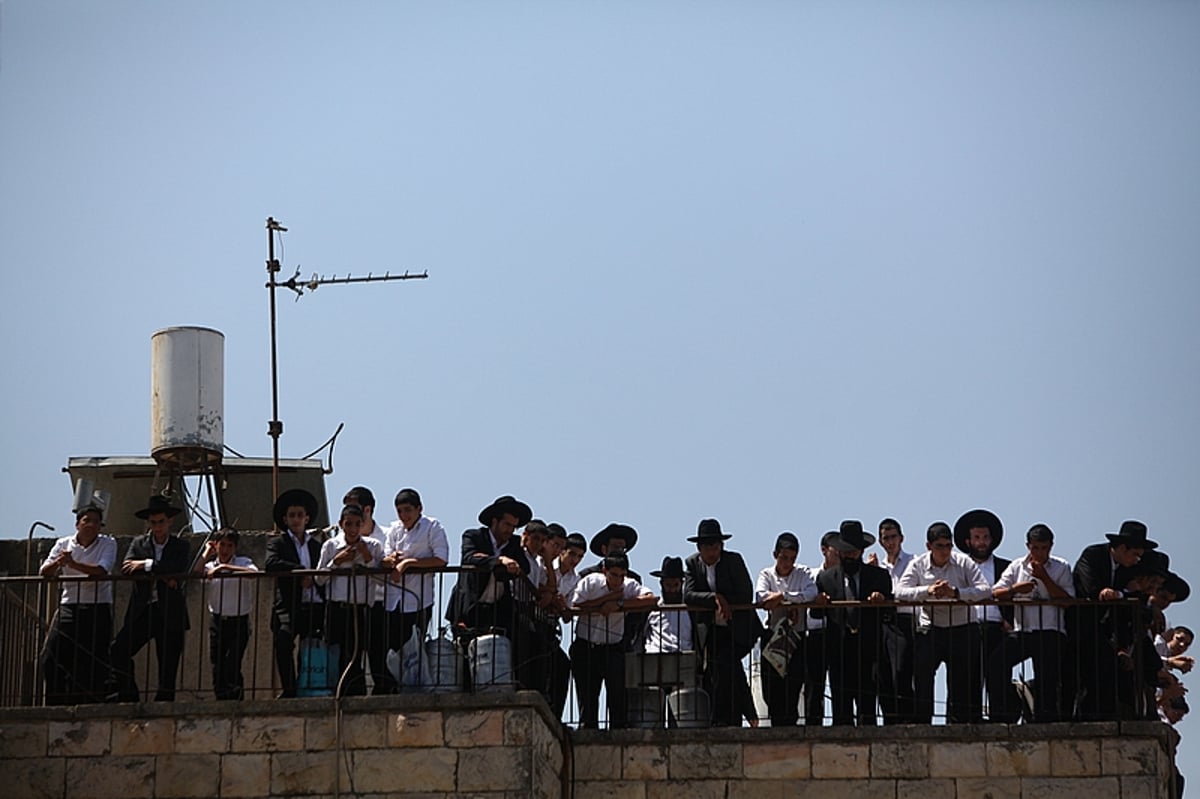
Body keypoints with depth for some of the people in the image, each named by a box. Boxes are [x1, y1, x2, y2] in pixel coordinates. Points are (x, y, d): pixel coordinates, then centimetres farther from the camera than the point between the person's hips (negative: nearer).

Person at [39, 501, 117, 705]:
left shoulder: (108, 544, 1)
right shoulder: (63, 544, 9)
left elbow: (102, 572, -16)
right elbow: (44, 573, 2)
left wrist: (73, 564, -27)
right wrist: (57, 563, -20)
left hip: (98, 609, -3)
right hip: (68, 607, 3)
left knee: (94, 665, -5)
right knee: (50, 658, -4)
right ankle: (56, 705, 5)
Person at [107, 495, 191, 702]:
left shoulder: (181, 547, 9)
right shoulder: (138, 544, 14)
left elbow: (180, 569, -12)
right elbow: (126, 569, -4)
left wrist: (146, 565, -14)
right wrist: (161, 575, -12)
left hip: (170, 614, -1)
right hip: (142, 612, 1)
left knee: (168, 668, -3)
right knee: (119, 650, -17)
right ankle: (128, 695, -3)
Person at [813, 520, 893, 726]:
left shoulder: (879, 576, 12)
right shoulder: (825, 578, 15)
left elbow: (889, 616, 8)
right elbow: (816, 616, 13)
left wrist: (882, 601, -12)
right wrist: (819, 604, -8)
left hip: (868, 651, -1)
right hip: (838, 652, 1)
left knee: (867, 711, -5)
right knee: (841, 711, -3)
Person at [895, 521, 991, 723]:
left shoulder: (964, 563, 0)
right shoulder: (918, 565, 3)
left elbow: (986, 590, -10)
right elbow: (900, 593, -8)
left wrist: (955, 592, -23)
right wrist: (928, 591, -23)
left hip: (960, 630, 0)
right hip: (929, 630, 0)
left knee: (963, 682, 1)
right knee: (922, 682, -2)